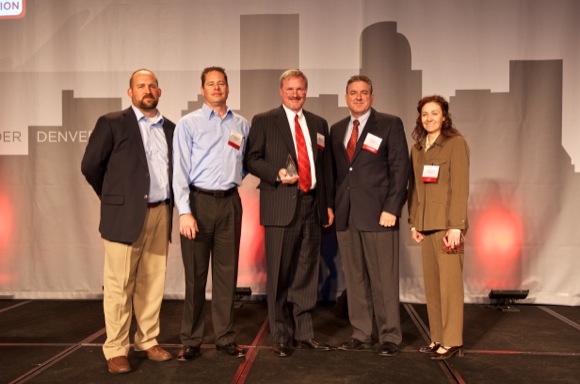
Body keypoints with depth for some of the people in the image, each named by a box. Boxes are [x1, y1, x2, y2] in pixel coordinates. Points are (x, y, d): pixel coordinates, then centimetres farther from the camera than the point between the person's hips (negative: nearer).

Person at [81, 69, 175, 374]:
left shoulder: (170, 129, 14)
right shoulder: (112, 123, 0)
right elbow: (90, 166, -1)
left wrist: (169, 201, 11)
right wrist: (113, 198, 6)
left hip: (160, 215, 5)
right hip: (126, 215, -4)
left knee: (153, 283, 9)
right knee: (120, 285, 0)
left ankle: (147, 342, 21)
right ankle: (116, 351, 10)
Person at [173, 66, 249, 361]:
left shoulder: (242, 125, 10)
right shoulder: (188, 123, 0)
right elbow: (180, 170, -6)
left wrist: (234, 178, 4)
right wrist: (184, 212, -14)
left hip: (230, 202, 3)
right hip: (199, 201, -3)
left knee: (227, 272, 8)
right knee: (195, 274, 3)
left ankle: (225, 337, 19)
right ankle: (191, 341, 14)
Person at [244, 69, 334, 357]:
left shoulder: (318, 124, 17)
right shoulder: (263, 121, 5)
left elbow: (325, 166, 18)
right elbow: (252, 159, 0)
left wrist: (328, 203, 14)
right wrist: (277, 174, -16)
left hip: (311, 206, 4)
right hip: (280, 207, -4)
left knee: (306, 273, 9)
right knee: (279, 275, 1)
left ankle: (304, 333, 21)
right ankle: (281, 337, 13)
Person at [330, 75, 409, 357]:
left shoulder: (390, 125, 2)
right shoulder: (337, 130, 17)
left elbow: (400, 168, -4)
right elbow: (334, 171, 17)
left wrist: (391, 209, -12)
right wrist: (332, 207, 6)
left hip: (378, 215, -4)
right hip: (345, 215, 5)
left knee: (384, 279, -1)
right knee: (354, 279, 8)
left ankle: (390, 337, 11)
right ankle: (361, 335, 18)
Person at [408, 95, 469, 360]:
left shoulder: (455, 143, -4)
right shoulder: (417, 148, 14)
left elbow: (460, 186, -10)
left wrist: (455, 226, -15)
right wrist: (413, 222, 9)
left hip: (447, 223, -6)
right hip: (425, 224, 6)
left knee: (450, 281, -2)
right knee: (431, 282, 8)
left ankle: (452, 341, 6)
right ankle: (438, 337, 17)